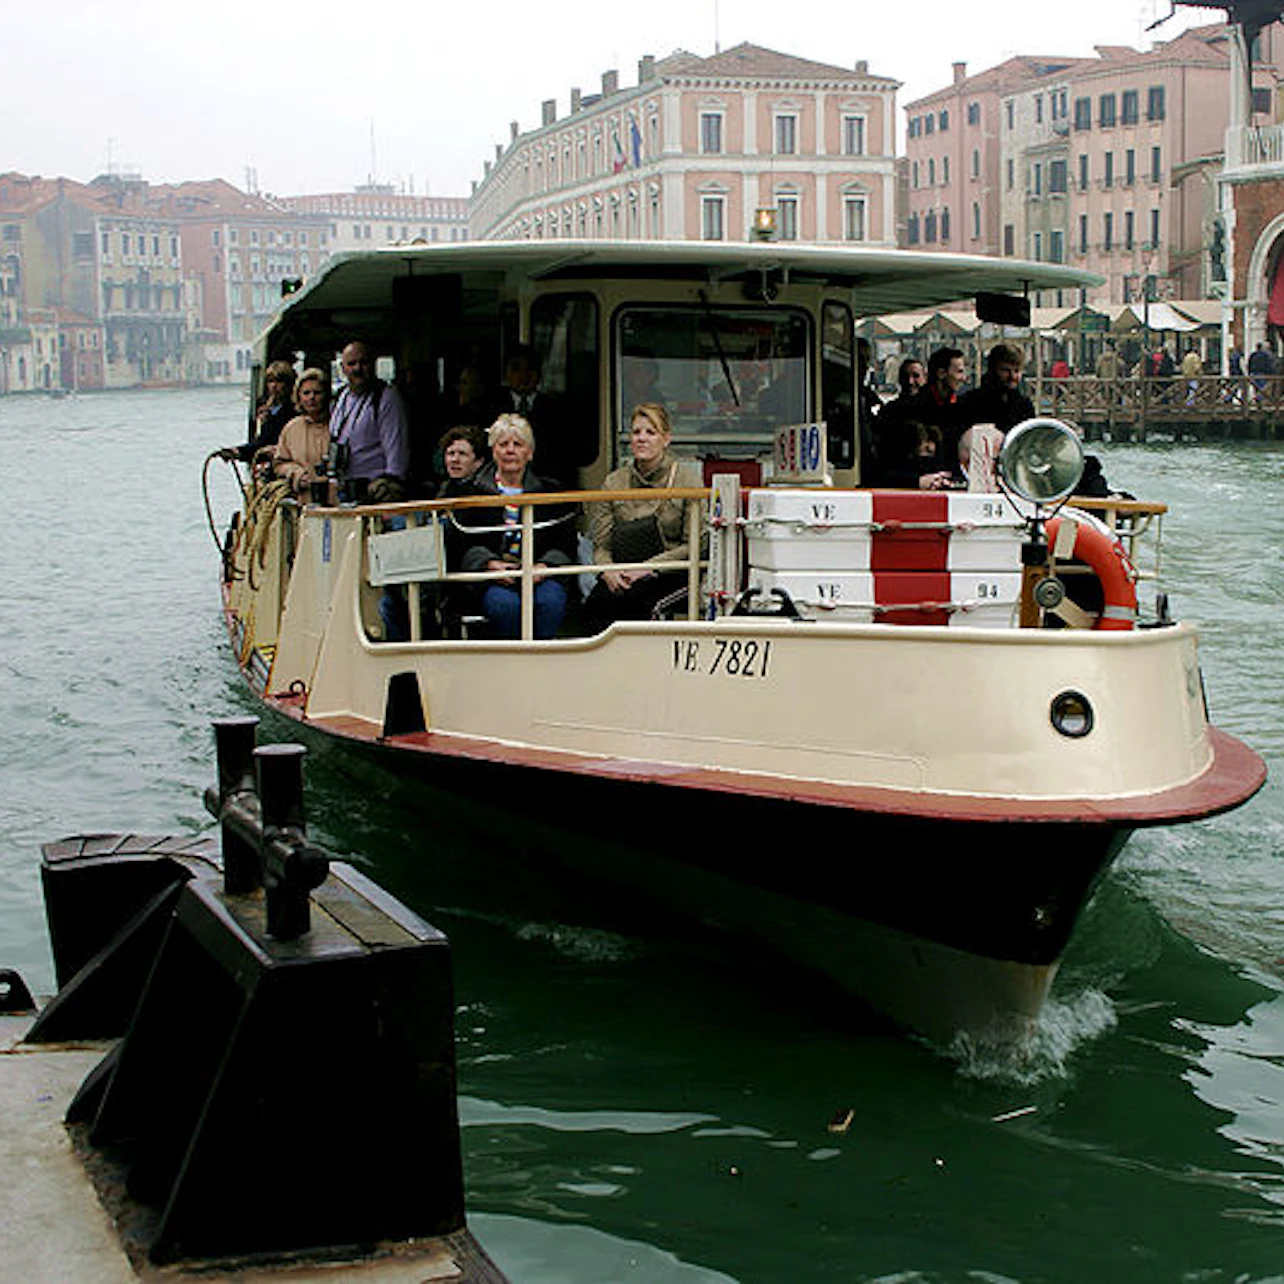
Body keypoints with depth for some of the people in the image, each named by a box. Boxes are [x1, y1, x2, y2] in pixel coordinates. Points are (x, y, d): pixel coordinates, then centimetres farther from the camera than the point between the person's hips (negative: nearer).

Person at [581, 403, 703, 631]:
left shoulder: (687, 478, 2)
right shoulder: (614, 482, 13)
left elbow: (693, 546, -4)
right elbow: (601, 545, 10)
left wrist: (648, 568, -15)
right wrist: (608, 570, -13)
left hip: (670, 573, -2)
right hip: (623, 574, 3)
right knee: (594, 602, -31)